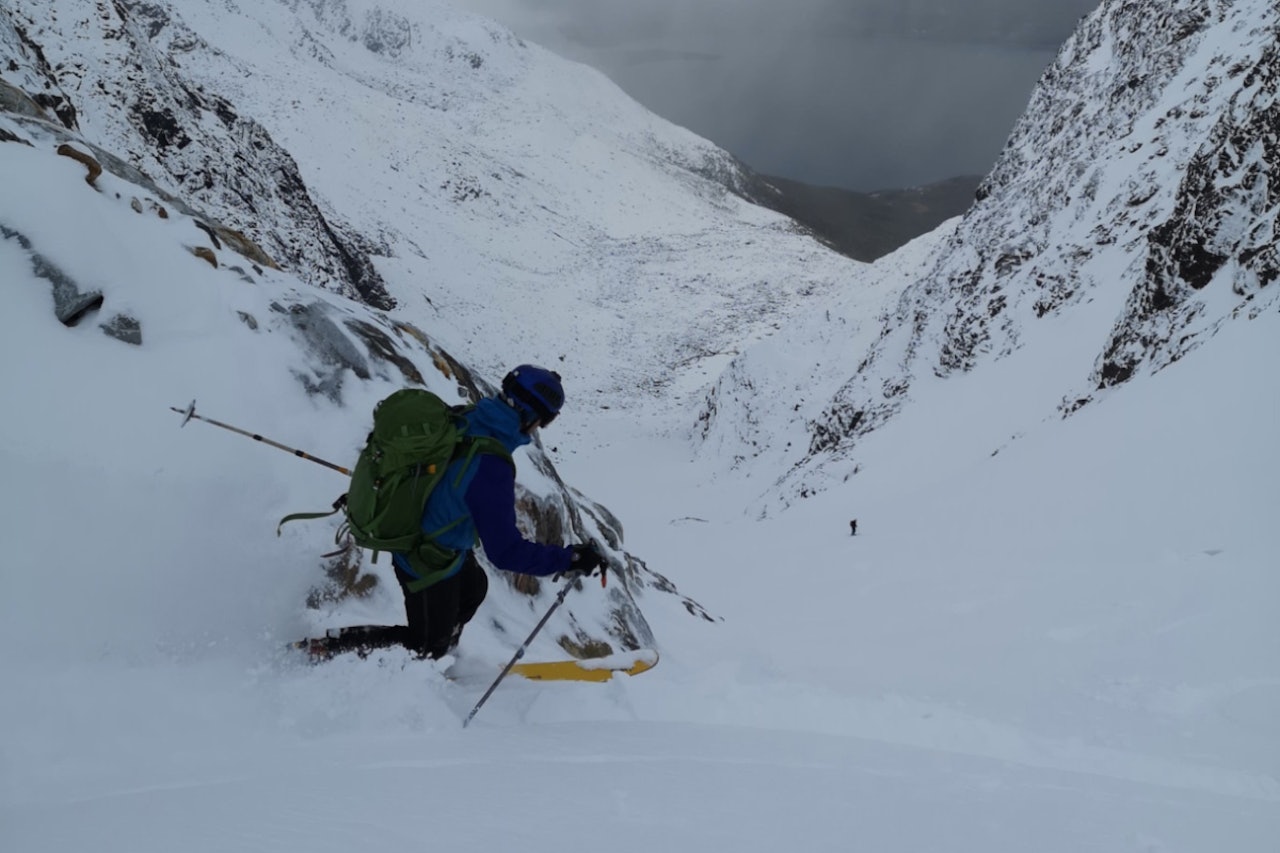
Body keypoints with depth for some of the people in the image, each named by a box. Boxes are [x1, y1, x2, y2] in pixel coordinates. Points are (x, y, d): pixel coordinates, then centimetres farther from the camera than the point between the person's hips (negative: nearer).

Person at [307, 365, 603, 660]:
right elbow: (505, 551, -34)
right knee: (428, 646, 16)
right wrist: (570, 560, -28)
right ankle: (331, 646, 19)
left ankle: (436, 656, 46)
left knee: (473, 588, 31)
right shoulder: (490, 470, -38)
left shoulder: (460, 418, -13)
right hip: (429, 566, -8)